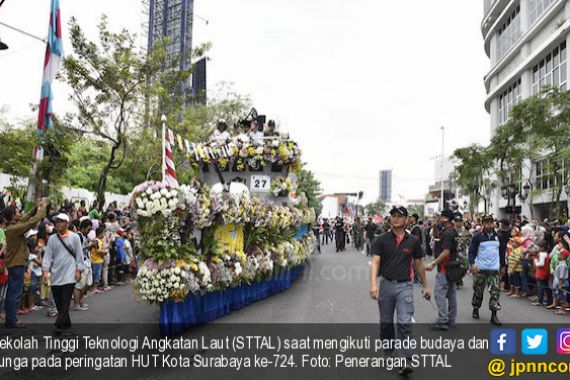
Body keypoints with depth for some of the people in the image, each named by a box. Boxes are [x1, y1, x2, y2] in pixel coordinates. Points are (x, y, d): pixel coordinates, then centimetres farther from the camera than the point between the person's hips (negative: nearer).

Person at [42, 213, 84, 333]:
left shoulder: (74, 237, -1)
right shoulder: (52, 238, 6)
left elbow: (79, 255, 1)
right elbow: (48, 255, 5)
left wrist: (79, 270, -2)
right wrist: (45, 270, -5)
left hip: (69, 275, -4)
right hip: (56, 275, 4)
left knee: (65, 301, -8)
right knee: (58, 301, 10)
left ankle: (59, 324, -8)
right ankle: (66, 322, 23)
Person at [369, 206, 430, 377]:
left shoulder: (413, 241, 2)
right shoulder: (382, 240, -3)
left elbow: (419, 264, 12)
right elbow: (375, 262, -11)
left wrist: (425, 286, 15)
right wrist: (373, 284, -25)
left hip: (405, 286, -1)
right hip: (386, 284, 1)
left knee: (405, 323, -10)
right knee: (386, 323, 13)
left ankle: (405, 361, -7)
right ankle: (388, 354, 32)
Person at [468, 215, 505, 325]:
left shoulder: (498, 237, 7)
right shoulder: (478, 236, -5)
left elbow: (501, 252, 17)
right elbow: (472, 251, -7)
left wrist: (503, 266, 18)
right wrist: (472, 264, -20)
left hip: (494, 269, 2)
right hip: (480, 269, -2)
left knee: (495, 291, -7)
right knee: (478, 290, 8)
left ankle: (494, 315, -2)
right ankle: (476, 309, 29)